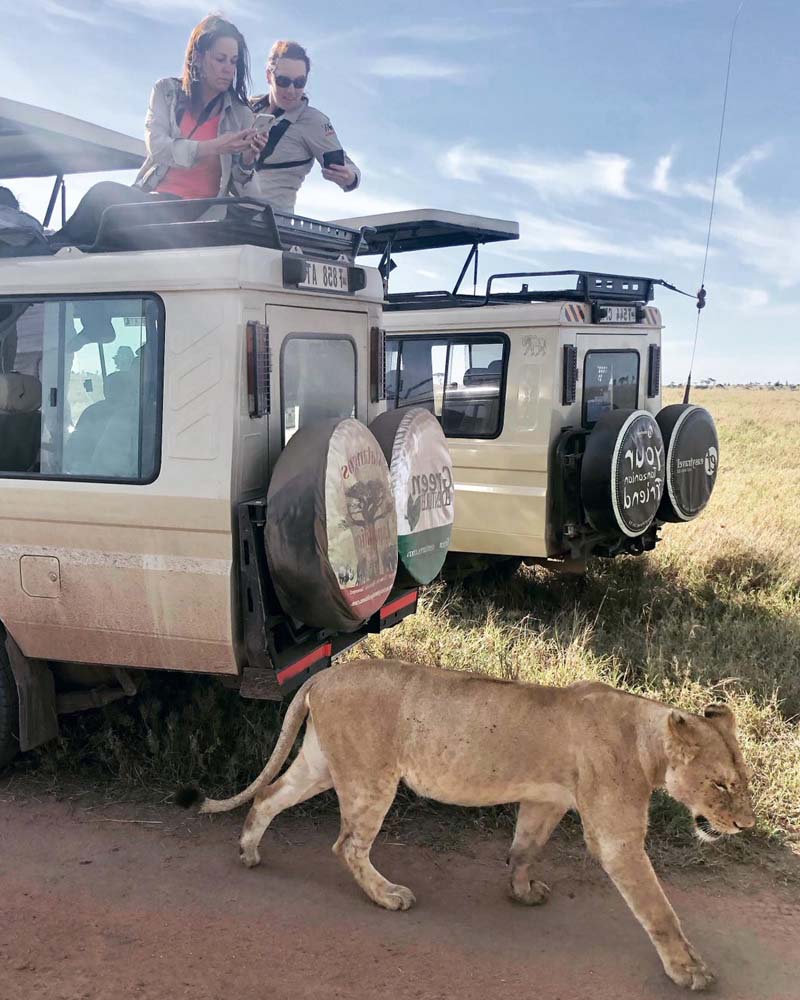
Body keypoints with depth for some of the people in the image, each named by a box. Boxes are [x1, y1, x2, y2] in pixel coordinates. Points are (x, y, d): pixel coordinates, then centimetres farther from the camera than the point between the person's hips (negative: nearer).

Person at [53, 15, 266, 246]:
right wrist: (214, 147, -19)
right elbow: (157, 147, -6)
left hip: (197, 215, -2)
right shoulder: (167, 91, 11)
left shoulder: (240, 115, 10)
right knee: (105, 193, -33)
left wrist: (247, 161, -14)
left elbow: (237, 186, 8)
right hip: (154, 198, 2)